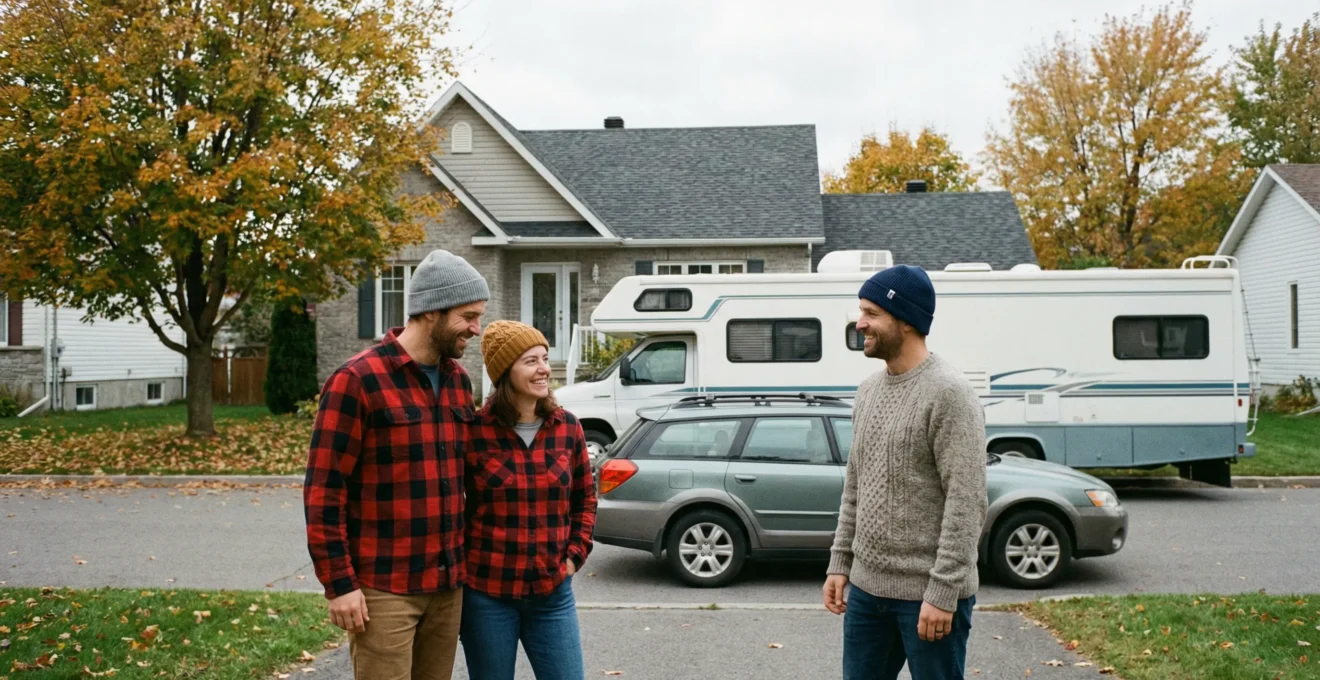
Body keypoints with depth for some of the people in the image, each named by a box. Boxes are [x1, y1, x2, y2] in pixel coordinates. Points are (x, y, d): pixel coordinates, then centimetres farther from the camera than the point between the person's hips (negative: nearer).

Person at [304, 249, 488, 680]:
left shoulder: (459, 381, 10)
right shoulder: (358, 380, -11)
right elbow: (323, 490, -11)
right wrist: (339, 583, -13)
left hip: (446, 585, 6)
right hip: (383, 589, -6)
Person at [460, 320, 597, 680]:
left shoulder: (567, 427, 2)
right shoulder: (474, 431, -9)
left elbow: (585, 499, 13)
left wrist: (575, 555, 4)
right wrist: (462, 567, -1)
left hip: (553, 594, 3)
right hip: (487, 594, -3)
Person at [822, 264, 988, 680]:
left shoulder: (949, 394, -15)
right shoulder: (869, 392, 10)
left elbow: (966, 503, -19)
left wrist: (943, 592, -21)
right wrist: (840, 563, 12)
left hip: (928, 594, -7)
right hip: (866, 587, 8)